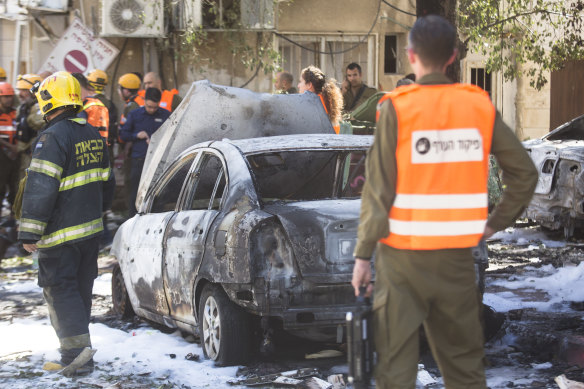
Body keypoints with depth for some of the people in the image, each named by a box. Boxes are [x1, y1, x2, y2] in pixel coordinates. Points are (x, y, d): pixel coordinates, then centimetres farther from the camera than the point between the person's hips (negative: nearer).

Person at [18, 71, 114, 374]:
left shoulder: (53, 138, -18)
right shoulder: (93, 135, 11)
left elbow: (40, 189, -22)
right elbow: (106, 183, 21)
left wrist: (29, 233, -19)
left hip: (61, 234, -8)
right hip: (91, 229, 8)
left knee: (60, 291, -3)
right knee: (80, 289, 17)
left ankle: (77, 355, -8)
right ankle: (77, 344, 27)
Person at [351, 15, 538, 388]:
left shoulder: (397, 108, -9)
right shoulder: (480, 106, 1)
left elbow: (378, 189, -10)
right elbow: (525, 173, 3)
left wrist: (363, 255, -5)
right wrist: (495, 224, 12)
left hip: (402, 254, -3)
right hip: (457, 255, 3)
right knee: (463, 358, 15)